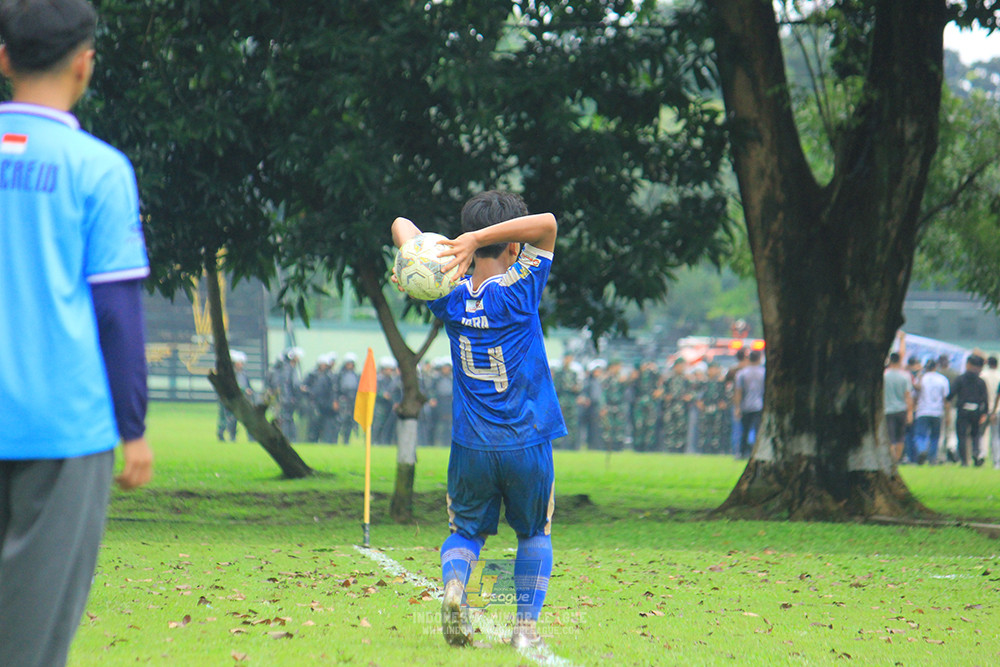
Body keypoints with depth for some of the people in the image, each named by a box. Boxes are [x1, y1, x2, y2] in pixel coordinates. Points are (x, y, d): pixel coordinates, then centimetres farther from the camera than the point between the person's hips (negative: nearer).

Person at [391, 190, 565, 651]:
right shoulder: (518, 292, -14)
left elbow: (401, 225, 8)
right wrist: (476, 238, -25)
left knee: (467, 531, 17)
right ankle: (527, 623, 6)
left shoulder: (450, 296, -2)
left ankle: (453, 583, -15)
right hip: (528, 443, -2)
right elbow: (548, 224, -20)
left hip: (470, 445, 2)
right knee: (534, 534, 19)